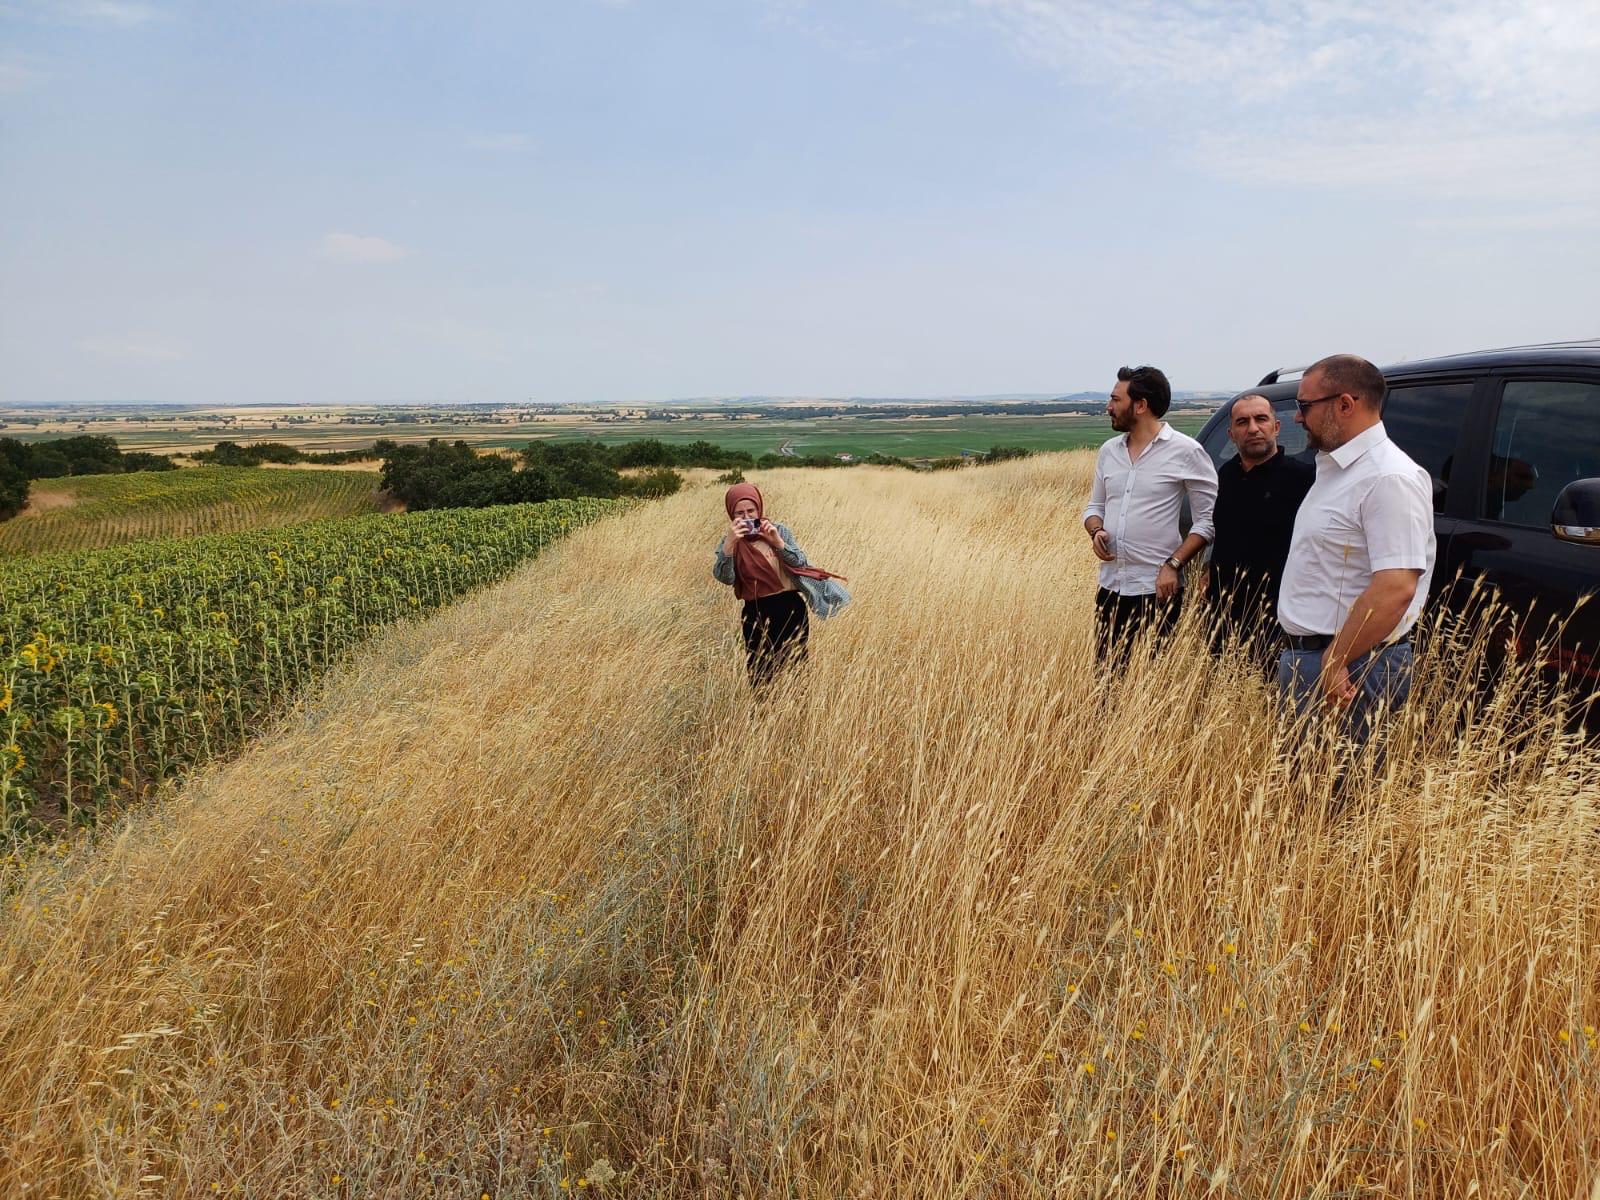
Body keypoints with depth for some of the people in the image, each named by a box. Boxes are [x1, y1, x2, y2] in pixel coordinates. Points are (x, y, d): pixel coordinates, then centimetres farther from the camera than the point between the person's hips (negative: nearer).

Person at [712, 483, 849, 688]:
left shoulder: (780, 531, 4)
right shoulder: (729, 542, -1)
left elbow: (801, 563, -6)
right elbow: (723, 577, -18)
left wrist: (777, 542, -21)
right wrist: (730, 542, -31)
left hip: (791, 609, 1)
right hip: (757, 616, -1)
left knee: (796, 668, 7)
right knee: (760, 678, 4)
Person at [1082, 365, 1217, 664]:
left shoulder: (1186, 451, -6)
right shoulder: (1109, 451, 11)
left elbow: (1207, 519, -6)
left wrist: (1173, 565, -16)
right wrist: (1096, 531, -3)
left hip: (1157, 591, -5)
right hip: (1110, 586, 5)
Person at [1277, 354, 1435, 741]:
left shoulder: (1389, 478, -16)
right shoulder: (1333, 467, 15)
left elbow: (1396, 587, -25)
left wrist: (1335, 663, -24)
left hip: (1351, 671, -9)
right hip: (1302, 658, 9)